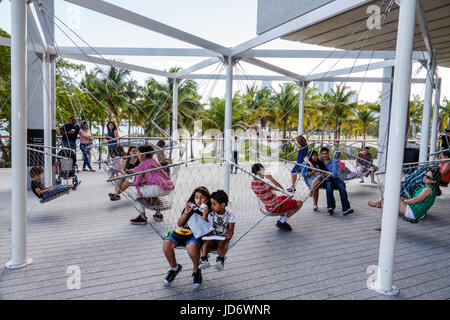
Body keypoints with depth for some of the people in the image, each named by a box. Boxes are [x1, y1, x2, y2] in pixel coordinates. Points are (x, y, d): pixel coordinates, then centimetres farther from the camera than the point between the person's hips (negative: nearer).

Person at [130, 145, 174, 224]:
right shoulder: (154, 161, 24)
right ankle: (158, 214, 36)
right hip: (169, 188, 8)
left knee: (138, 191, 10)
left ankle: (142, 217, 9)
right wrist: (143, 182, 29)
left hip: (160, 188, -8)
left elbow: (136, 182, 1)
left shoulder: (142, 164, 1)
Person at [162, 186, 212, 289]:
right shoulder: (191, 207, 14)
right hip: (182, 231, 4)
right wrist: (186, 213, -2)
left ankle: (196, 270, -7)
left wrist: (205, 215, -19)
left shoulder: (210, 211, 3)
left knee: (192, 246, -39)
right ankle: (174, 268, 6)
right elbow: (179, 224, 13)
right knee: (166, 244, -23)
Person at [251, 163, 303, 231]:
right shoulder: (261, 183, -31)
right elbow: (280, 188, -28)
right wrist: (270, 178, -26)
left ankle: (281, 219, 21)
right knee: (300, 203, 0)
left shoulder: (253, 183, -2)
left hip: (268, 207, 10)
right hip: (275, 207, -10)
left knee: (286, 197, 34)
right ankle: (281, 222, 2)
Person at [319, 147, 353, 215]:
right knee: (329, 185, -36)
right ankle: (331, 207, -42)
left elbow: (334, 173, -5)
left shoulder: (334, 161, 9)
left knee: (342, 186, -31)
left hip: (335, 178, 0)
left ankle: (345, 208, -39)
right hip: (326, 180, 0)